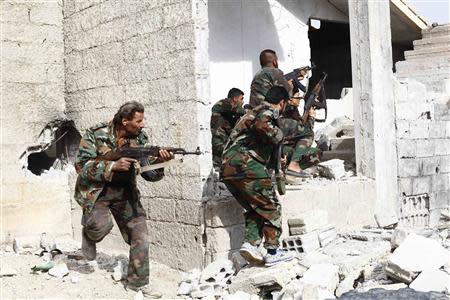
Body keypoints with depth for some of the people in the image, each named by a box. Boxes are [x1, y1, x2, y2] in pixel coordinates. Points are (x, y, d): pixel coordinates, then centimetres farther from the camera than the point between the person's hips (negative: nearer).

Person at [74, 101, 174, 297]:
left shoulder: (140, 138, -5)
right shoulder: (96, 135, -16)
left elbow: (149, 173, -5)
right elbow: (81, 166, -19)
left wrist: (159, 162, -28)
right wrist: (114, 165, -29)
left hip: (125, 192, 4)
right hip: (95, 191, -4)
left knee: (140, 234, -3)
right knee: (102, 225, -30)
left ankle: (138, 282, 11)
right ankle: (89, 233, 8)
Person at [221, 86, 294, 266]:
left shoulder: (254, 111, 30)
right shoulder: (268, 111, 1)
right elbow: (262, 125, -24)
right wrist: (278, 135, -5)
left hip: (228, 167, 9)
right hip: (245, 164, -9)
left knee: (255, 209, 15)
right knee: (270, 207, 1)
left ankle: (250, 244, -2)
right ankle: (273, 252, 2)